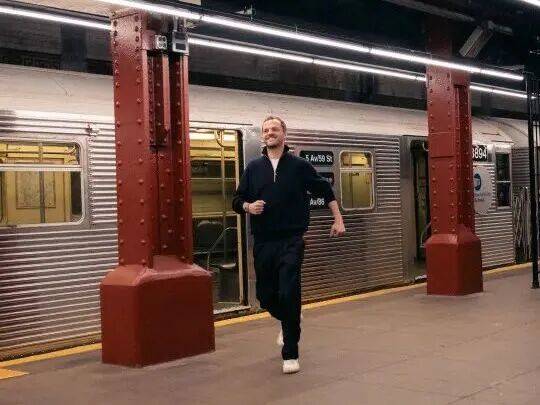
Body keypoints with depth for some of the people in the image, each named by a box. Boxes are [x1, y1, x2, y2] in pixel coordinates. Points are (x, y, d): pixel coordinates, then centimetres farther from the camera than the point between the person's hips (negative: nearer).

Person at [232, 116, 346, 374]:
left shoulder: (299, 166, 2)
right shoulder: (253, 168, 8)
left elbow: (325, 191, 11)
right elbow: (237, 200, 12)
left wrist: (338, 220, 8)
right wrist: (248, 206, -10)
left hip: (291, 240, -3)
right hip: (263, 242, 4)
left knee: (288, 294, -12)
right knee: (265, 296, 11)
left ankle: (290, 354, -1)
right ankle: (288, 322, 45)